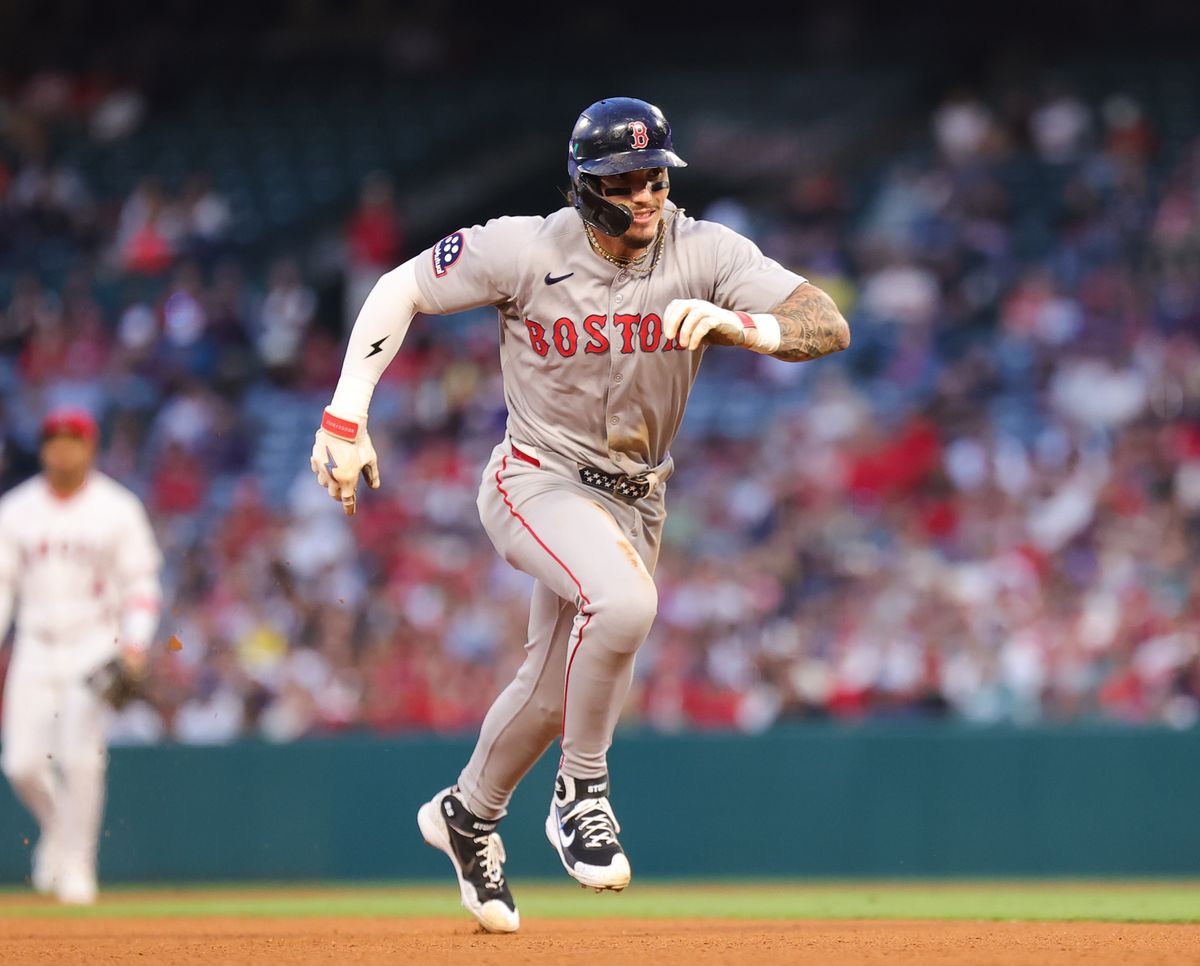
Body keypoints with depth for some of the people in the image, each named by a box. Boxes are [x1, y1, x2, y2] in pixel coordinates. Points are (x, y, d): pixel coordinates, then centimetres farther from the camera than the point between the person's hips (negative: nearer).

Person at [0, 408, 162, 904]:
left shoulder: (117, 509, -1)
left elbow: (141, 583, 2)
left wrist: (135, 641, -12)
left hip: (94, 647, -2)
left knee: (81, 757, -16)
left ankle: (76, 862, -3)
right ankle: (56, 827, 26)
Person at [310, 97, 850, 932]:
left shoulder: (706, 253, -15)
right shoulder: (527, 251, -19)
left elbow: (830, 326, -23)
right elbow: (399, 291, -7)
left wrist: (736, 323, -42)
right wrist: (345, 418, -14)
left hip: (633, 500, 4)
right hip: (537, 481, -4)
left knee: (554, 692, 15)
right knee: (624, 600, -33)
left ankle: (467, 815, 44)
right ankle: (582, 793, -14)